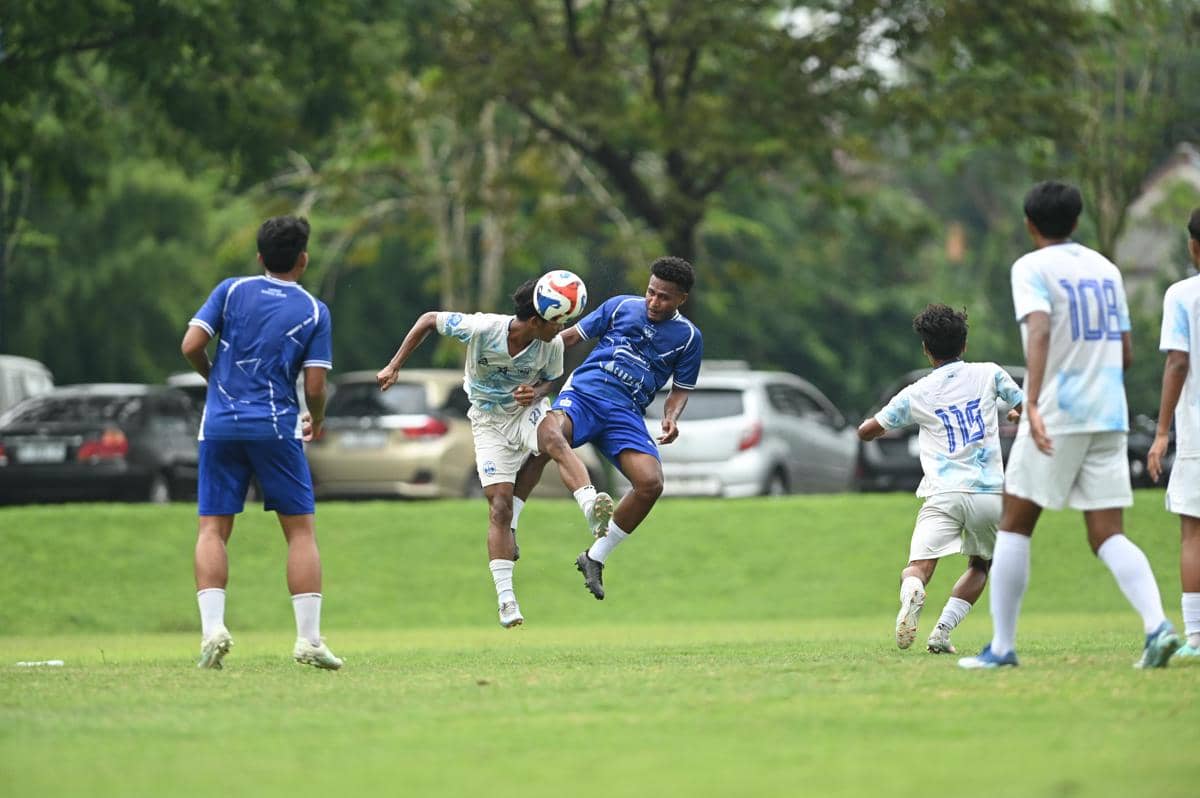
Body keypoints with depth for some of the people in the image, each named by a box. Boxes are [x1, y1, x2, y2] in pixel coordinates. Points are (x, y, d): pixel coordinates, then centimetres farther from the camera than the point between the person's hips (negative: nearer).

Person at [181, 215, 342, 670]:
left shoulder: (231, 291, 6)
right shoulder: (314, 311, 3)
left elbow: (191, 346, -2)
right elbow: (314, 385, -3)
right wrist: (316, 420, 18)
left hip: (221, 424, 2)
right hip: (275, 427, -2)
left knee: (212, 529, 5)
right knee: (301, 530, 5)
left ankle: (212, 627, -12)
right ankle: (309, 638, -2)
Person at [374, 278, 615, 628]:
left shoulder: (552, 344, -16)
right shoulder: (482, 328, -25)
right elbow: (429, 319, -11)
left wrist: (537, 392, -20)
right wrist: (394, 367, -11)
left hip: (527, 411, 1)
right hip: (489, 420, -1)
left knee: (555, 440, -35)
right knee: (499, 506, -11)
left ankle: (592, 508, -52)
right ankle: (506, 599, -7)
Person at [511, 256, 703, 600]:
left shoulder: (688, 337, 12)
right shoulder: (621, 306, 11)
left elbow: (680, 389, 19)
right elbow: (573, 336, 19)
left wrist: (672, 418, -2)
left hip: (626, 414, 2)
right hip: (583, 393, -2)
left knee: (651, 483, -21)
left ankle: (595, 558, -1)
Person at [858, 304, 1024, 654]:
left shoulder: (917, 394, 7)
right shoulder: (989, 374, 8)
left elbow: (866, 431, 13)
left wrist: (882, 422, 37)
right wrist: (1014, 415, 39)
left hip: (945, 494, -2)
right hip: (989, 494, 2)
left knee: (918, 567, -6)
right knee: (980, 565, 23)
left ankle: (912, 593, -43)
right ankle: (942, 631, 5)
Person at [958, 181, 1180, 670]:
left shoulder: (1032, 268, -4)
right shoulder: (1105, 269, 15)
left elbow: (1039, 332, -22)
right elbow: (1126, 354, 17)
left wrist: (1032, 402, -32)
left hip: (1057, 413, -5)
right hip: (1109, 415, 5)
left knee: (1014, 525, 7)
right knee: (1107, 535, 3)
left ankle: (1002, 646, 6)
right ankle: (1157, 625, -20)